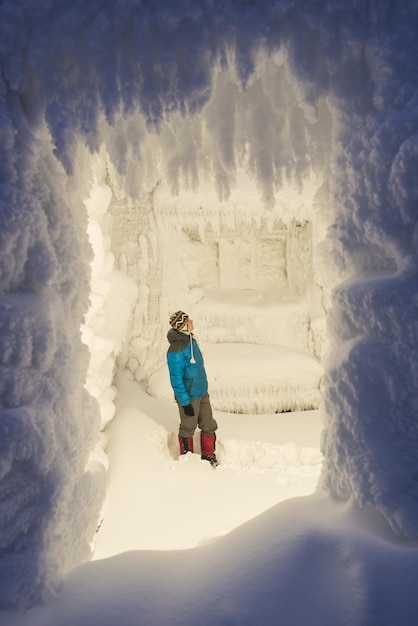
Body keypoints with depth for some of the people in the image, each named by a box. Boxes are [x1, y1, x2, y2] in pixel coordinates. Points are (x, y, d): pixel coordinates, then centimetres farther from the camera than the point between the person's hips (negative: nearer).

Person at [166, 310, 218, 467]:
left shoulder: (191, 340, 2)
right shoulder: (176, 350, -25)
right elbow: (176, 379, -22)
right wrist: (185, 403, -19)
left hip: (202, 393, 8)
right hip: (189, 396, -8)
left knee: (209, 426, 16)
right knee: (188, 429, 12)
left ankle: (208, 456, 34)